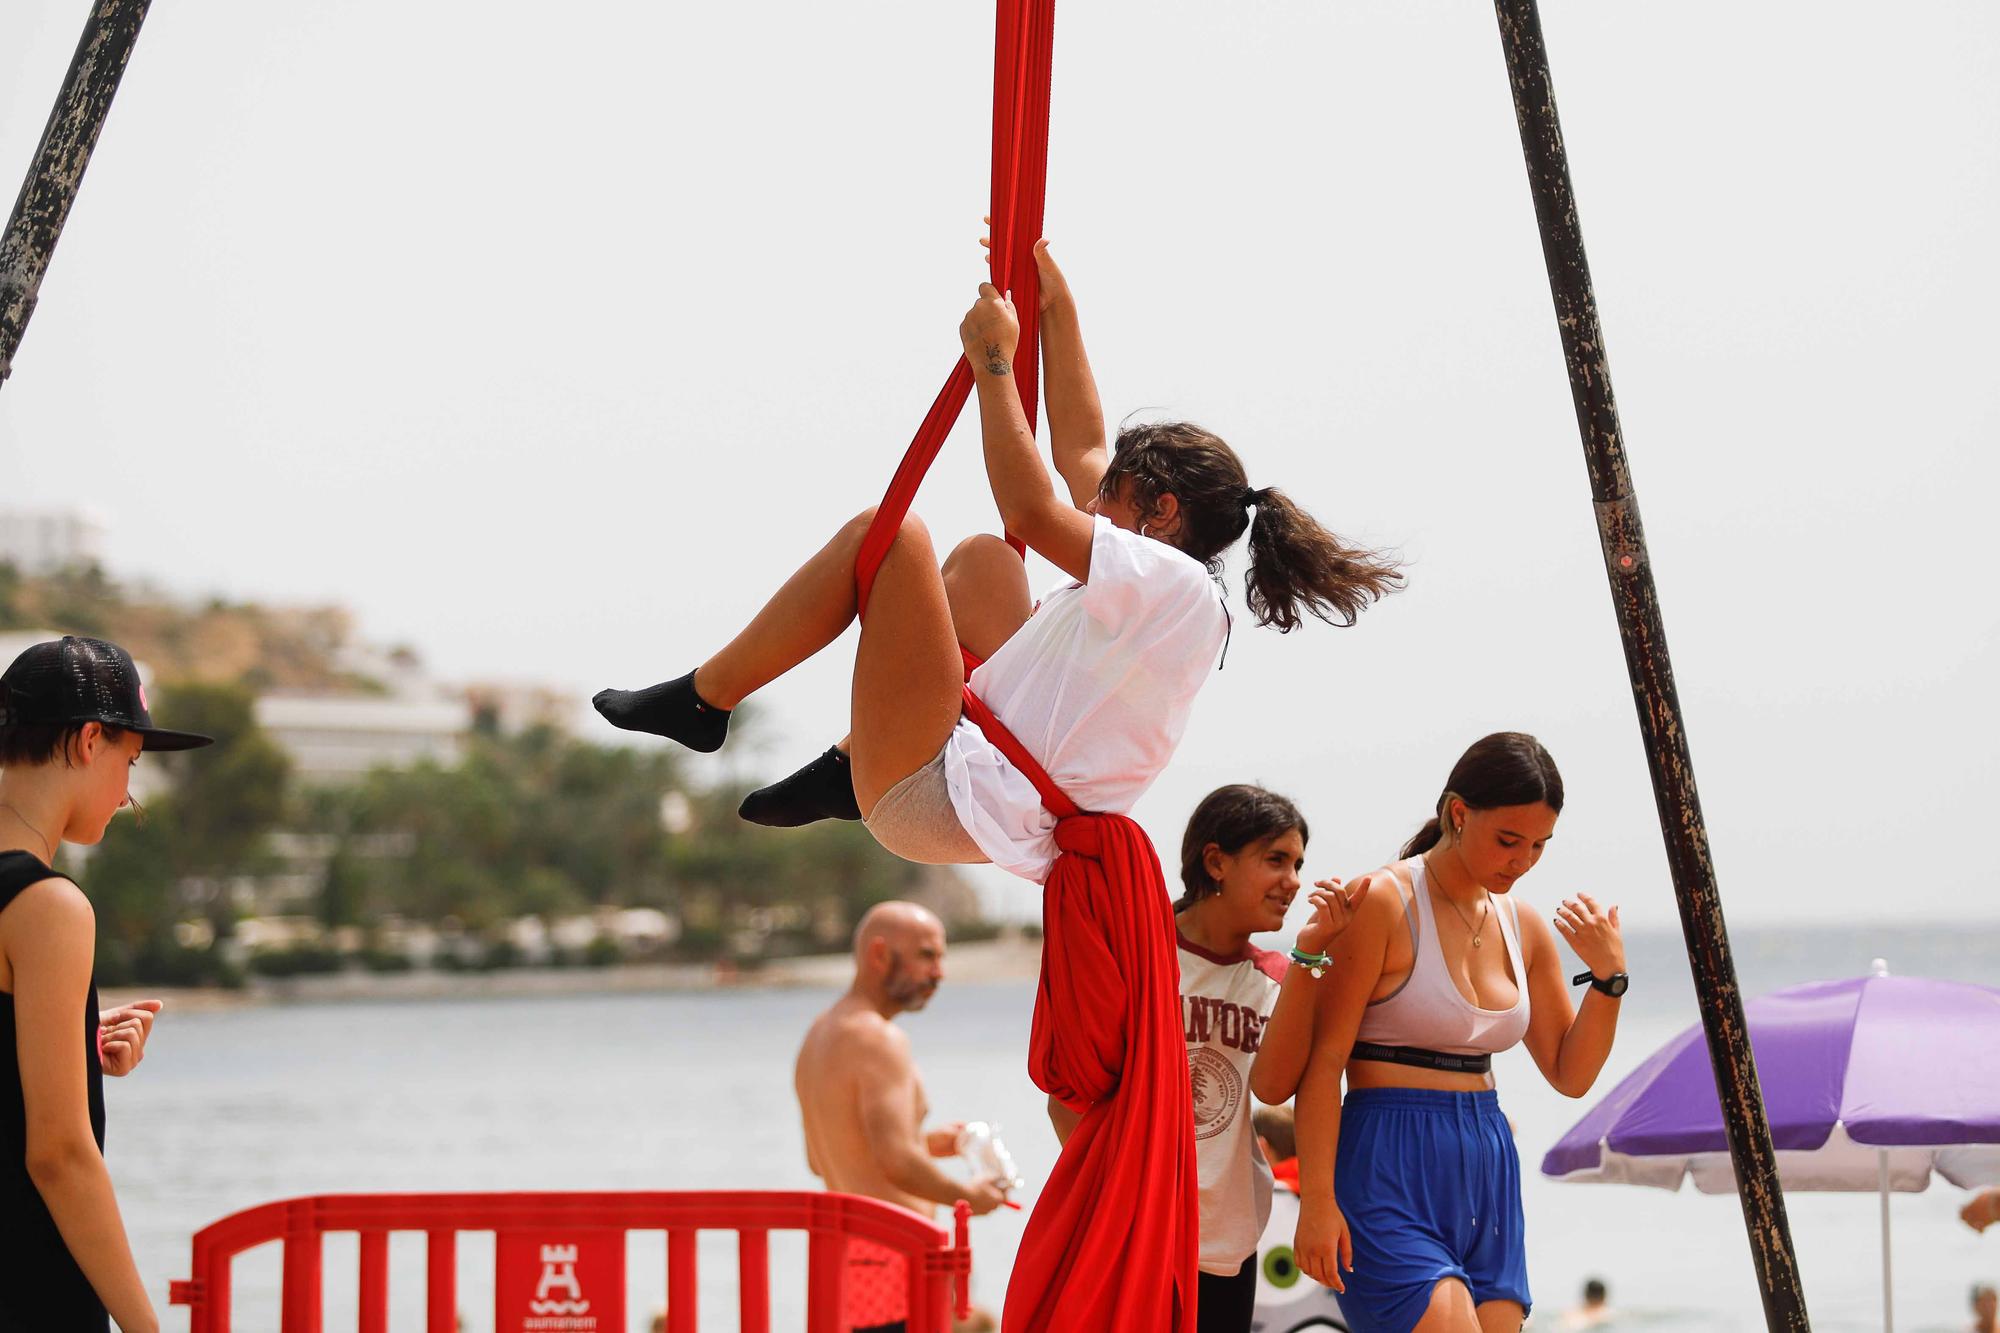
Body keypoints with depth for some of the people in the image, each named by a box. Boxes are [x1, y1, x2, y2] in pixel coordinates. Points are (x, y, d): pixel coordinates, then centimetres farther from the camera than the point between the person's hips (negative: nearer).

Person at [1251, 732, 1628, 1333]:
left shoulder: (1522, 927, 11)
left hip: (1487, 1171, 7)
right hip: (1392, 1170, -7)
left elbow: (1571, 1075, 16)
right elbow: (1323, 1062, -10)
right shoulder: (1385, 902, -9)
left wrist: (1607, 976, 0)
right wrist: (1317, 1199, -15)